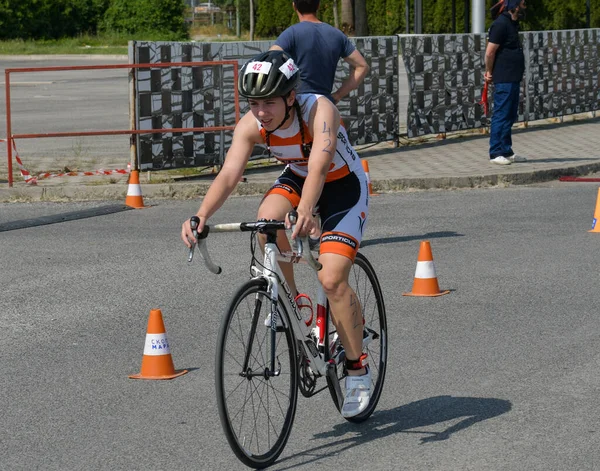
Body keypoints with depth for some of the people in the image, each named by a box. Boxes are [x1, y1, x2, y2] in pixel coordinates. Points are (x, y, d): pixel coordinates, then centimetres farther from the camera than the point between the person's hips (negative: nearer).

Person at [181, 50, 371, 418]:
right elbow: (229, 174, -31)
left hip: (344, 186, -4)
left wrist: (304, 212, -66)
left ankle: (358, 370, -2)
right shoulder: (251, 125, -21)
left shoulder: (320, 111, -34)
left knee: (333, 279, -19)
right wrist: (201, 216, -49)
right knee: (268, 220, -30)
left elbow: (319, 166, -48)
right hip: (297, 178, 4)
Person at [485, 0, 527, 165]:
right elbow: (490, 52, -17)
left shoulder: (512, 23, 15)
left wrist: (490, 72, 16)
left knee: (510, 116, 13)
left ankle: (506, 152, 20)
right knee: (501, 116, -7)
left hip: (513, 79, 10)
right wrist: (490, 73, -5)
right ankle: (496, 153, -4)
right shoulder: (501, 24, -16)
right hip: (504, 79, -10)